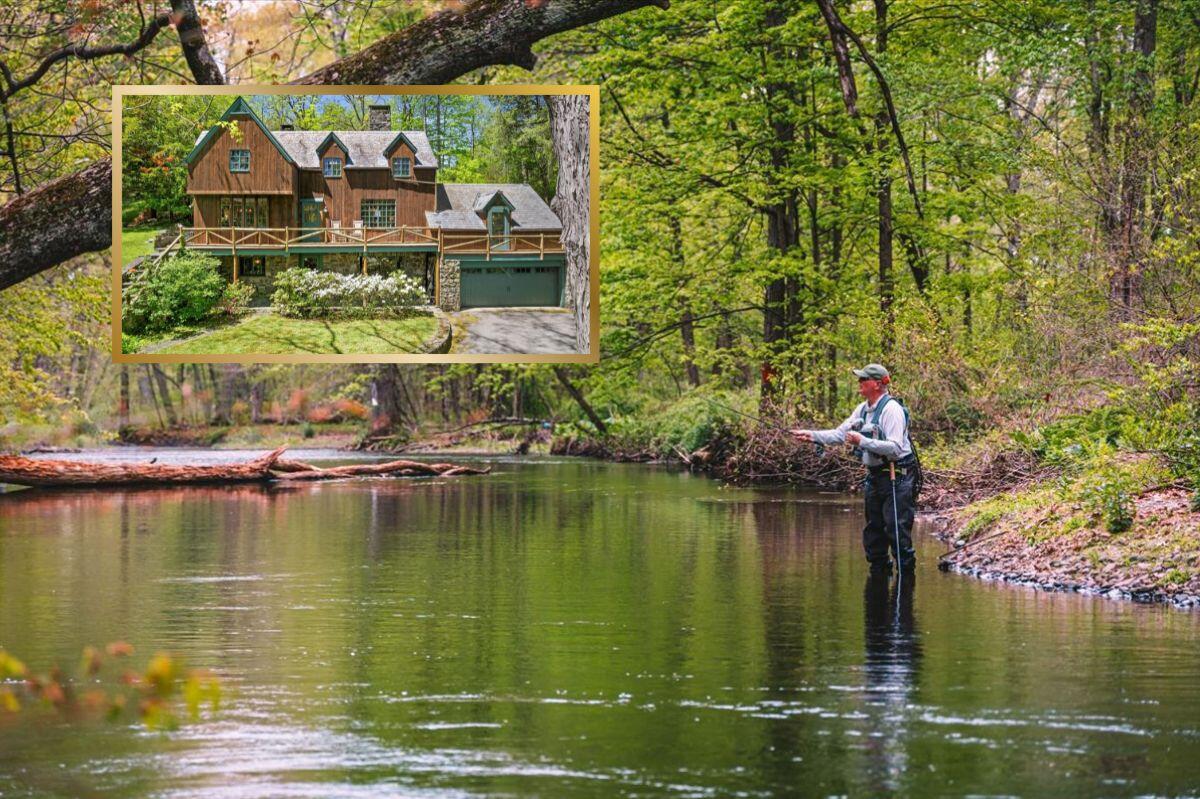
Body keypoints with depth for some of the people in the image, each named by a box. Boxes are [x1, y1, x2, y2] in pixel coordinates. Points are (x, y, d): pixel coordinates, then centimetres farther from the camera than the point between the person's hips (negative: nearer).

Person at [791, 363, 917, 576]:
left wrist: (863, 441, -29)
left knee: (897, 530, -9)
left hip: (897, 478, -9)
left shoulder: (891, 409, -17)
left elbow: (895, 448, -25)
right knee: (873, 530, 13)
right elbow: (840, 434, 13)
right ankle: (879, 572, 23)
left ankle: (906, 572, -3)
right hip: (875, 476, 9)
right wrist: (812, 435, 1)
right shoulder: (862, 410, 11)